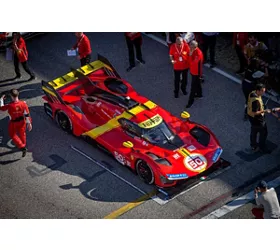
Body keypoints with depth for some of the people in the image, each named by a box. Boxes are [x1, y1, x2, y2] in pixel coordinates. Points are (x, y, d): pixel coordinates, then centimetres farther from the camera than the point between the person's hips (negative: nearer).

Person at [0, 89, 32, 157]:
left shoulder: (10, 106, -32)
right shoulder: (23, 104, -23)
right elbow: (27, 114, -12)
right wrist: (29, 123, 1)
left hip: (13, 123, -3)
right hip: (22, 122, 3)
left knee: (13, 135, 20)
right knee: (22, 133, 27)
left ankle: (22, 147, 10)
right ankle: (23, 145, 50)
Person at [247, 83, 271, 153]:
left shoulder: (252, 93, -7)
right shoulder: (256, 100, -37)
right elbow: (255, 112, -31)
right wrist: (264, 111, -27)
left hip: (252, 118, 9)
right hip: (258, 119, -9)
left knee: (254, 132, 25)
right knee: (263, 133, 11)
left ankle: (253, 146, 44)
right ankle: (262, 148, 28)